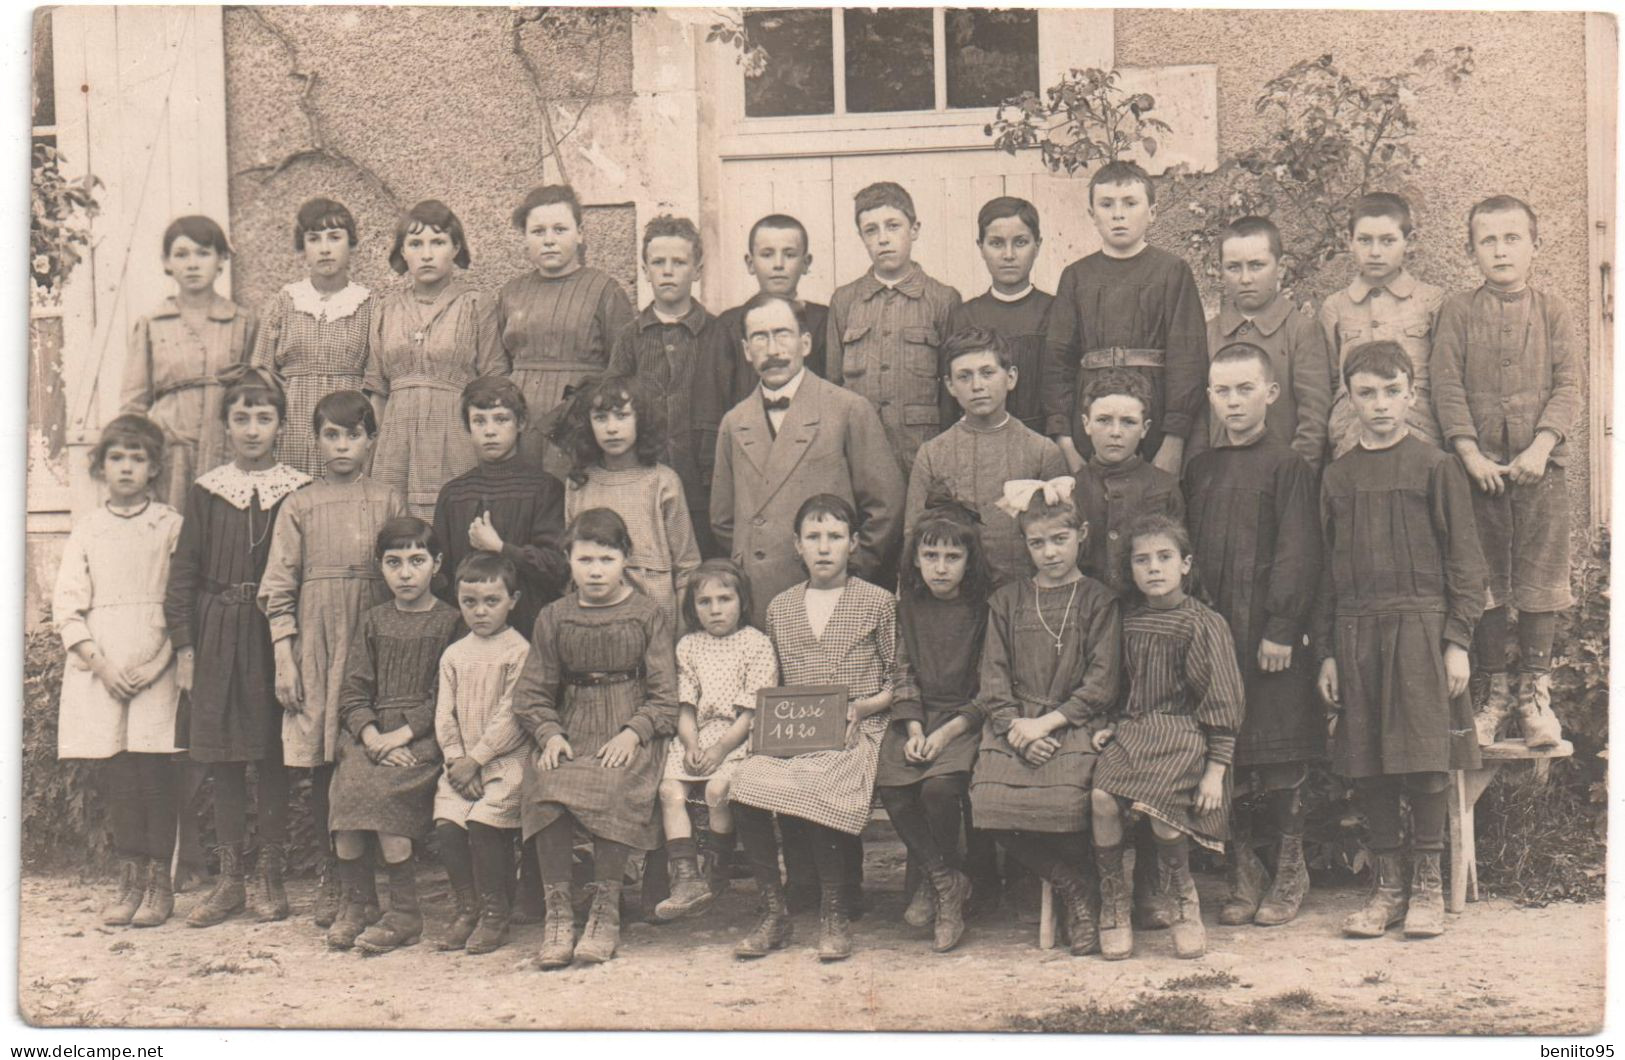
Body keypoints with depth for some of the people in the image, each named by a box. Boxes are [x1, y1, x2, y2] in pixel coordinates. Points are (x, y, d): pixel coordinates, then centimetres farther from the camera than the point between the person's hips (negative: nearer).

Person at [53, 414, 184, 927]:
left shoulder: (172, 526, 4)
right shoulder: (87, 529, 11)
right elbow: (67, 604, 6)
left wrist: (160, 661, -11)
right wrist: (98, 661, -7)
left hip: (156, 667, -2)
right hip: (100, 667, 2)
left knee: (156, 771, -5)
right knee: (117, 774, 2)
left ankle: (160, 883, 4)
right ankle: (130, 879, 10)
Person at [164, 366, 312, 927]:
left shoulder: (299, 491, 2)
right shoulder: (206, 491, 6)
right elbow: (183, 573, 6)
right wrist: (184, 647, -1)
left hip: (276, 632, -1)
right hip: (218, 634, 2)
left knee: (273, 756, 2)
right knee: (224, 759, 6)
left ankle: (270, 875, 13)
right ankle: (229, 878, 15)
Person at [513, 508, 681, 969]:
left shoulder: (647, 615, 8)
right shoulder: (554, 617, 15)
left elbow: (664, 695, 3)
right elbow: (531, 693, 12)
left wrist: (633, 732, -14)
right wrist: (550, 734, -7)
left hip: (631, 730, -2)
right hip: (570, 729, 3)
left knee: (612, 790, -34)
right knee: (545, 788, -29)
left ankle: (606, 912, -18)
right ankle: (557, 913, -18)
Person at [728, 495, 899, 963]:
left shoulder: (878, 602, 9)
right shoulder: (780, 608, 19)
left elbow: (900, 680, 9)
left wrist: (864, 706, -8)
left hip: (856, 731, -3)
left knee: (816, 792, -34)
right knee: (745, 784, -27)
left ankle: (835, 915, -12)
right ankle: (773, 912, -12)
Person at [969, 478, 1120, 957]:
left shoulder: (1098, 600, 7)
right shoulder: (1007, 600, 17)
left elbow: (1101, 683, -2)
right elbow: (993, 677, 8)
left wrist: (1047, 723, -12)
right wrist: (1014, 725, -10)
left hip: (1074, 723, -3)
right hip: (1013, 723, 3)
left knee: (1062, 801, -30)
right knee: (990, 801, -23)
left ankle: (1079, 888, 1)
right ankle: (1074, 887, -3)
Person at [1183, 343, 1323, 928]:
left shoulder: (1288, 466, -1)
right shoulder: (1199, 469, 13)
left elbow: (1298, 554, -7)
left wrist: (1281, 629, -13)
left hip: (1269, 635, -4)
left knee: (1279, 761, 0)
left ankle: (1289, 870, 16)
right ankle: (1243, 874, 17)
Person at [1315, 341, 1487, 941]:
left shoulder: (1435, 467, 2)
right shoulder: (1338, 476, 11)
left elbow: (1464, 559, 1)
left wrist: (1457, 641, -6)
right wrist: (1326, 652, 8)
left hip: (1421, 625, -3)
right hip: (1356, 632, 3)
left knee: (1425, 759, -3)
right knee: (1366, 765, 4)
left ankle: (1428, 885, 12)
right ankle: (1386, 885, 16)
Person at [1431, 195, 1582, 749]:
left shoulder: (1553, 313, 6)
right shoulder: (1457, 312, 4)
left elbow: (1569, 385, 0)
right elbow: (1447, 386, -2)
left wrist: (1542, 445, -13)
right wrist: (1470, 453, -12)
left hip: (1540, 468, 0)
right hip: (1479, 468, 0)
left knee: (1540, 581, 3)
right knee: (1484, 584, 4)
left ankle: (1535, 692, 13)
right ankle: (1495, 691, 14)